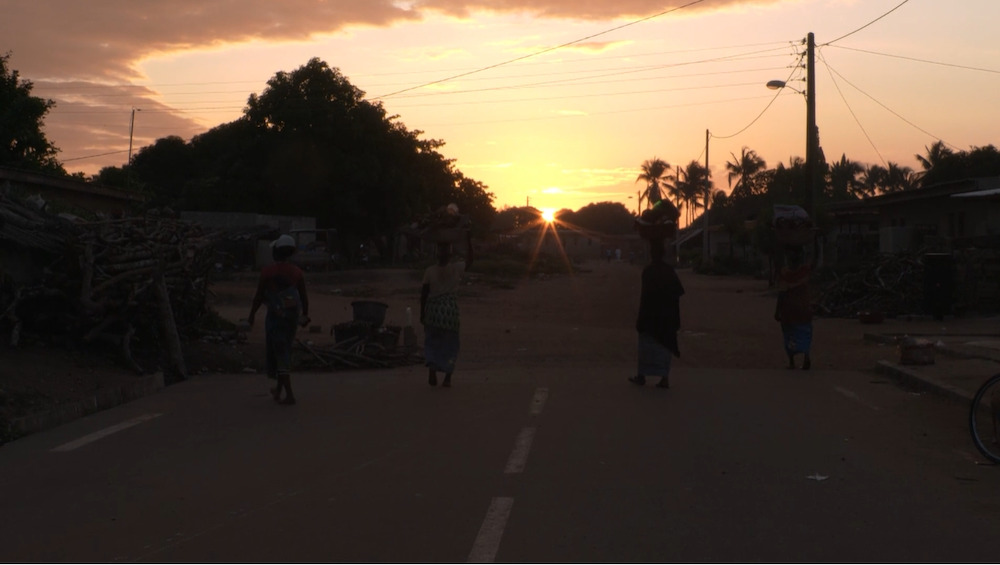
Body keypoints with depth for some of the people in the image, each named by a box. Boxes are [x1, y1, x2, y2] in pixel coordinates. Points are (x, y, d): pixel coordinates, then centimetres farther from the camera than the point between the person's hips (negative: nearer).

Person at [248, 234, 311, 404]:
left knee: (279, 354, 0)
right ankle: (278, 390, 30)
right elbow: (304, 297, 5)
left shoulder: (267, 271, -12)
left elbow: (259, 296, -8)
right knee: (284, 352, 20)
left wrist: (251, 315, 6)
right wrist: (305, 315, 20)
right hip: (292, 317, 5)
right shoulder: (297, 272, -1)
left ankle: (289, 395, -8)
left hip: (275, 316, -5)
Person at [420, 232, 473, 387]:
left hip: (433, 309, 0)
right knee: (449, 344, 8)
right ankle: (447, 378, 8)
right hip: (450, 309, 0)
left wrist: (422, 314, 9)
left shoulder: (430, 271, -4)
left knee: (432, 341, 13)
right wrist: (468, 241, 22)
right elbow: (469, 260, 15)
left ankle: (431, 368, -9)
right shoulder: (456, 268, -4)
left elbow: (424, 294, -1)